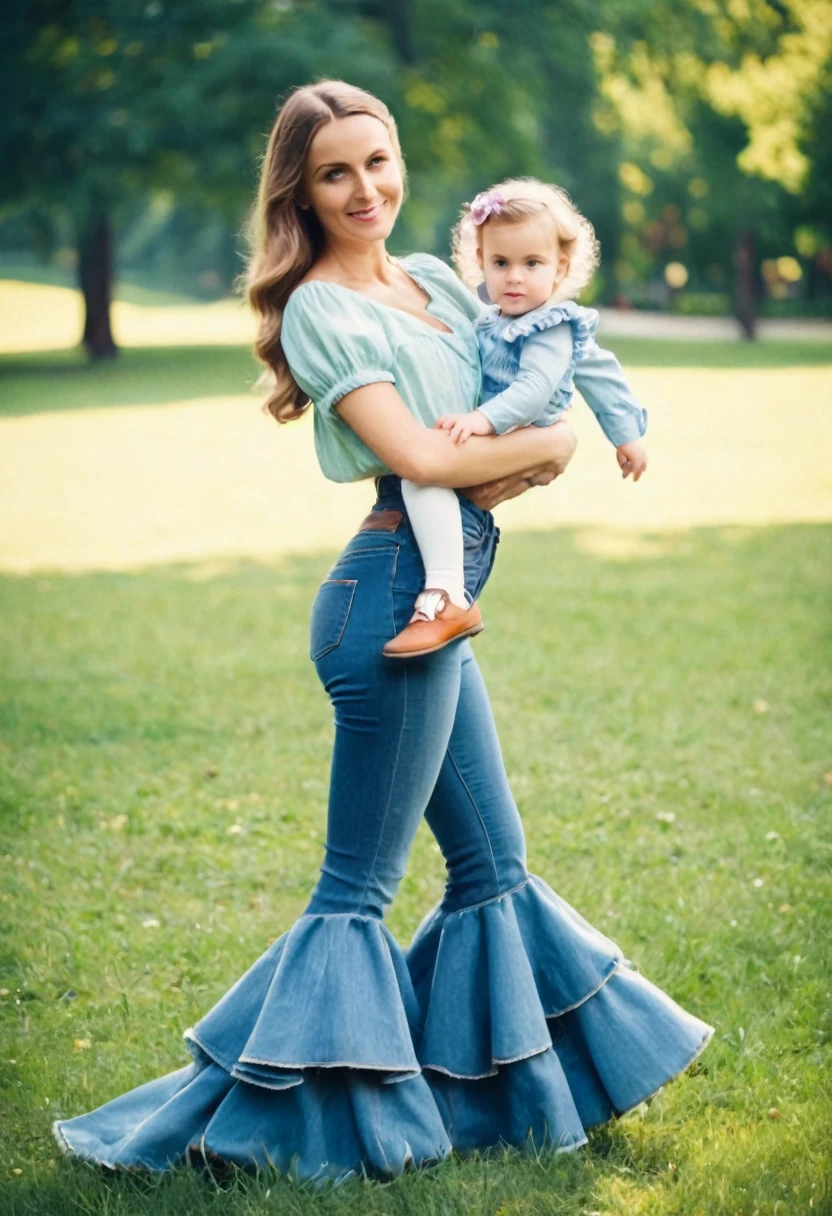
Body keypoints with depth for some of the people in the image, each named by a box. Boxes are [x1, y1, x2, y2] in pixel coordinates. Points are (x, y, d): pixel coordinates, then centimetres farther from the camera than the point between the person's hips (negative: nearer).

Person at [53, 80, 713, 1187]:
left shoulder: (435, 280, 13)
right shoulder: (320, 310, -12)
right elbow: (418, 457, -18)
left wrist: (517, 468, -5)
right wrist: (544, 444, -3)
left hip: (432, 605, 9)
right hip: (395, 592, -9)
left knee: (493, 861, 17)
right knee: (359, 886, -2)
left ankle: (482, 1089, 31)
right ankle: (281, 1117, 7)